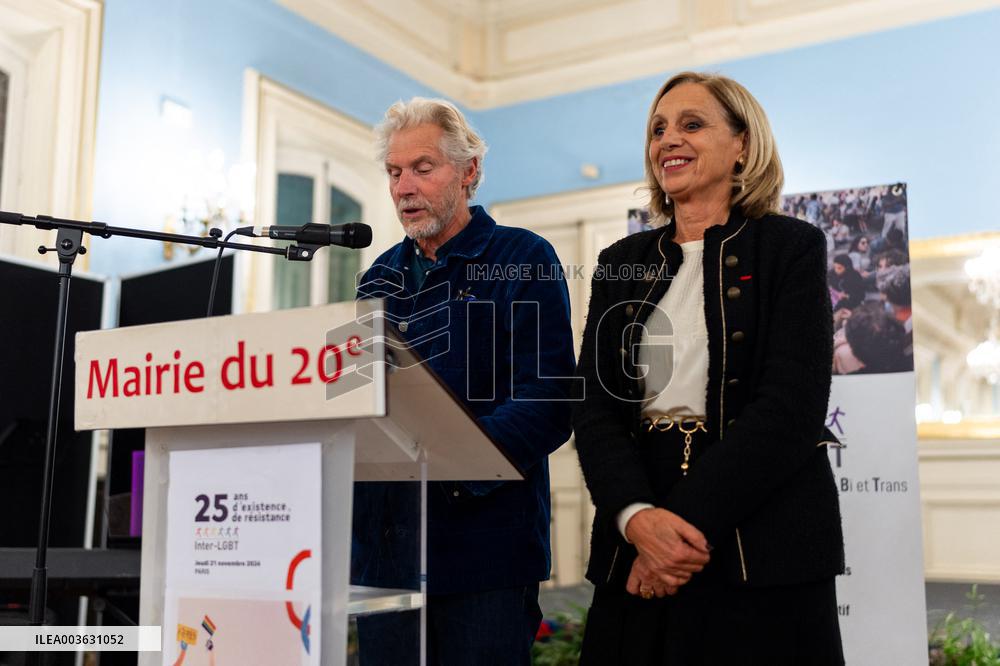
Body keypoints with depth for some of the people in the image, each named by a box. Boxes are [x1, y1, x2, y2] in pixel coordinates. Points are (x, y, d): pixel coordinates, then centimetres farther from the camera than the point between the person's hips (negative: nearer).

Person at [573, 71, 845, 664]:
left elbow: (792, 405, -10)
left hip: (766, 555, -3)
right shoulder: (622, 264, 12)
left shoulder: (791, 247, 1)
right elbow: (594, 406, 2)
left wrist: (691, 522, -18)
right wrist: (638, 518, -15)